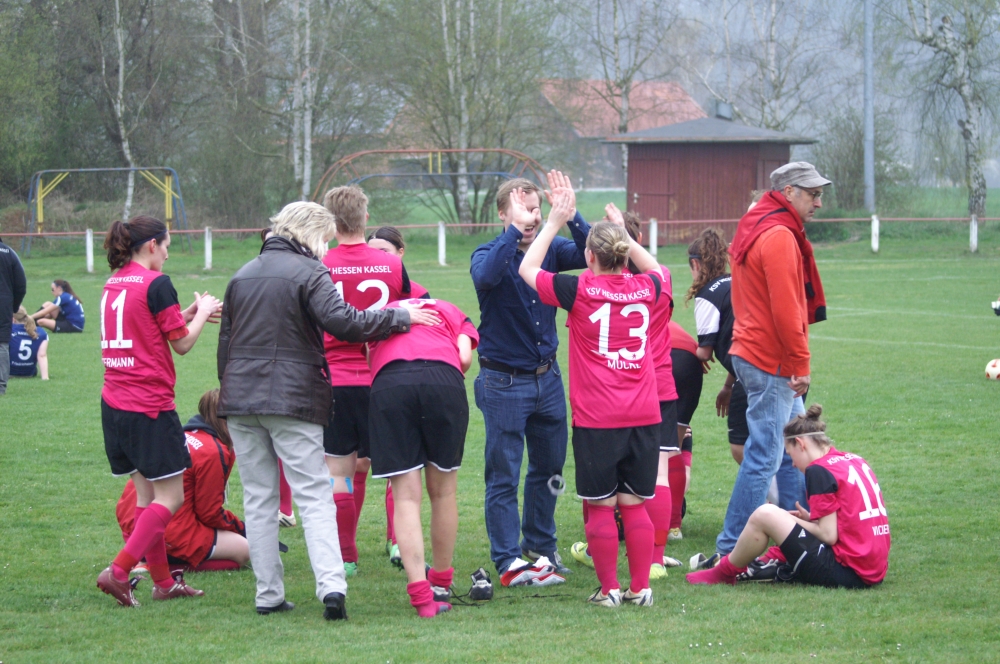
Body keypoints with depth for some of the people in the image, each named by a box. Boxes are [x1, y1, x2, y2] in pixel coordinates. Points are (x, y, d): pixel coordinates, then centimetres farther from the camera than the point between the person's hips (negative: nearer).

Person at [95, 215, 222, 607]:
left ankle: (163, 581, 17)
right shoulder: (156, 284, -12)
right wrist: (202, 313, 10)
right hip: (150, 406, -8)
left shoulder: (113, 285, 12)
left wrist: (188, 314, 20)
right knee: (171, 497, -3)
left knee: (146, 493, 14)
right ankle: (118, 571, -14)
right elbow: (182, 343, -7)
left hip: (115, 405, 8)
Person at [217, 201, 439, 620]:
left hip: (240, 397, 6)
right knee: (314, 496, -6)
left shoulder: (243, 275, 17)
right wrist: (401, 318, -11)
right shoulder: (308, 272, -5)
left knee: (258, 499, 9)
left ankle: (268, 594, 7)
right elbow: (340, 321, -19)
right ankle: (331, 584, -21)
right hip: (292, 397, -6)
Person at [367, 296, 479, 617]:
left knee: (406, 496, 3)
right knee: (442, 491, 16)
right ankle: (441, 585, 27)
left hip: (388, 383, 0)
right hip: (443, 377, 0)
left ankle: (421, 595, -4)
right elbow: (464, 357, 11)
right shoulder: (454, 314, 33)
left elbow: (370, 357, 14)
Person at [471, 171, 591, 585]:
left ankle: (540, 548, 30)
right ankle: (509, 562, 3)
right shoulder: (490, 254, -8)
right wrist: (515, 231, -34)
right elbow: (485, 276, -31)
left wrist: (570, 216, -29)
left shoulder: (550, 250, 2)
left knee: (549, 467, 15)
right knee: (503, 475, -2)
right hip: (503, 381, -5)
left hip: (547, 376, 5)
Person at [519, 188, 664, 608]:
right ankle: (640, 588, 9)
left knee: (601, 506, 3)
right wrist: (623, 234, 29)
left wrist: (555, 223, 14)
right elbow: (655, 268, 29)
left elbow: (528, 269, 7)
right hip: (644, 416, 4)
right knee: (635, 504, 9)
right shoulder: (646, 290, 3)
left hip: (596, 419, -4)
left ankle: (609, 589, 5)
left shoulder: (580, 290, -8)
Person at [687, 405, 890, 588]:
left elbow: (829, 534, -12)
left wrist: (795, 521, 3)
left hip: (847, 572, -9)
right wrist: (810, 519, 15)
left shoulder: (820, 470, -9)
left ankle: (724, 573, 10)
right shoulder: (854, 461, 14)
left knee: (765, 514, -7)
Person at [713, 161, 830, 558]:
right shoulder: (779, 237, -16)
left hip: (752, 353, 11)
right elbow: (785, 308, -21)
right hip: (771, 362, -11)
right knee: (764, 457, -9)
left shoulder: (756, 230, 17)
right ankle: (731, 550, -8)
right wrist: (800, 363, -16)